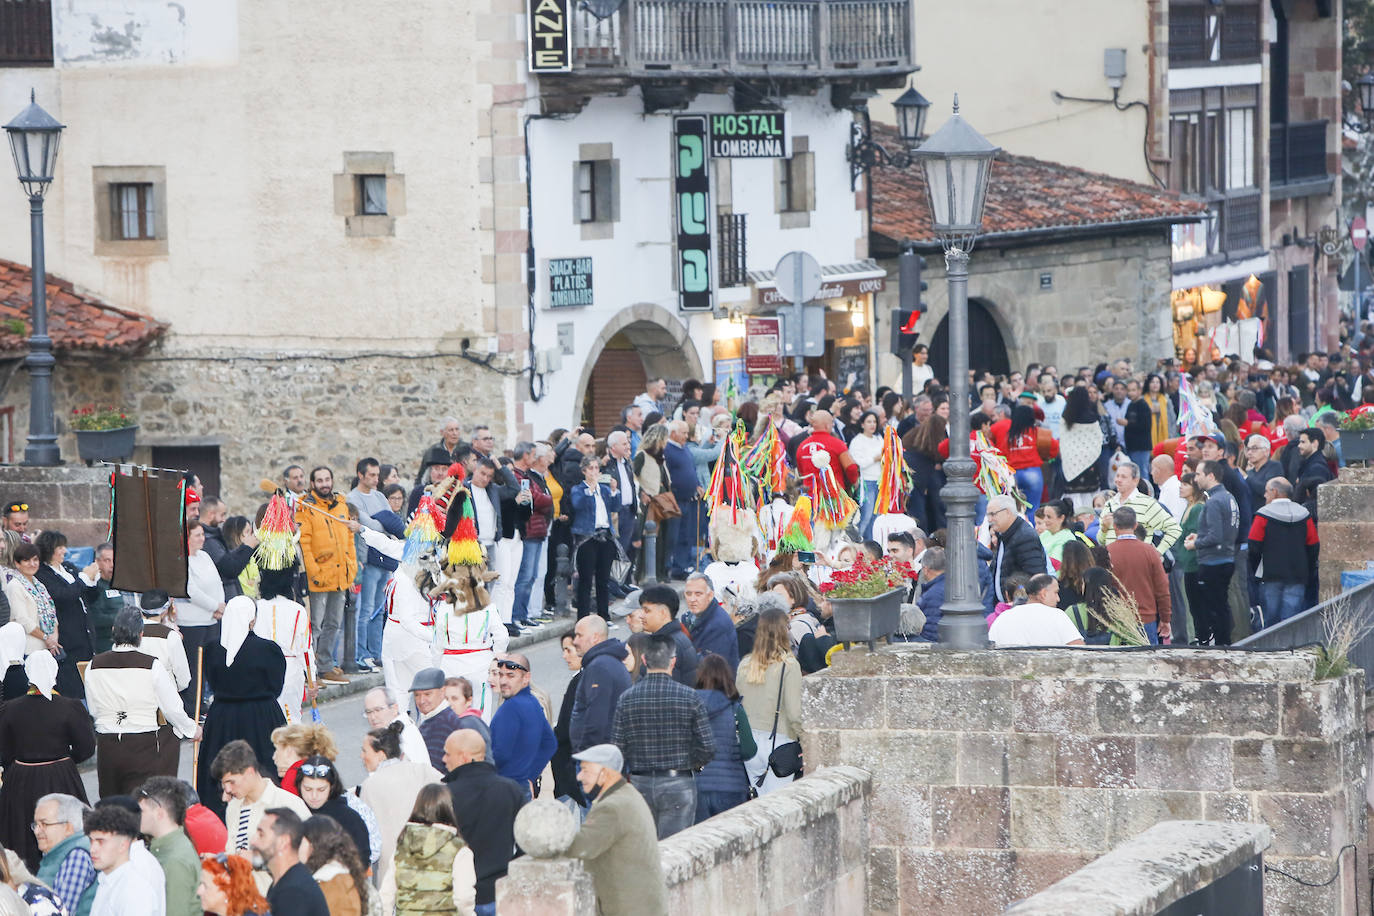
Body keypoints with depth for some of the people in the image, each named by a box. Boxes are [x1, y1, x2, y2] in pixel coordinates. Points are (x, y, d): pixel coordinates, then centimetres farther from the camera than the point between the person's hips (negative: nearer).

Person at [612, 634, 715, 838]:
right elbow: (707, 748, -7)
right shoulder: (689, 698, -7)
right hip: (678, 784, -2)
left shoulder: (627, 698, -2)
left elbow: (617, 749, -2)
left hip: (639, 783, 2)